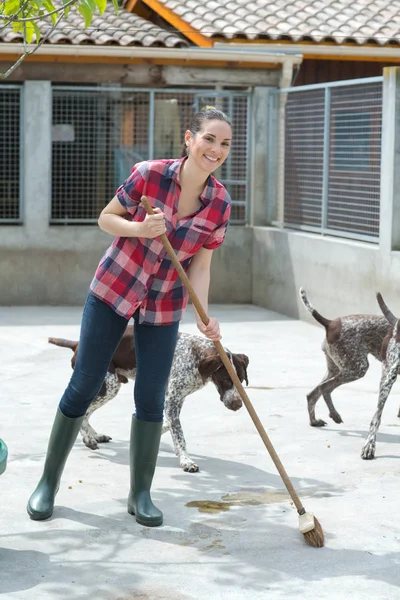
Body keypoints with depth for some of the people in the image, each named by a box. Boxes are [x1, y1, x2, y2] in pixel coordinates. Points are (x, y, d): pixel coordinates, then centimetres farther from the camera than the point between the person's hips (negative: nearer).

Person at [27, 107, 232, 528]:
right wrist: (138, 229, -26)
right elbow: (105, 218, -6)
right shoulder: (149, 175, -18)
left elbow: (200, 266, -5)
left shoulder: (220, 204, -9)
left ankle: (140, 494, 18)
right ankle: (48, 481, 18)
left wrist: (204, 317, -18)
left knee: (151, 398, 2)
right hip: (113, 289, -2)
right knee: (83, 387, 3)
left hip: (164, 306, 2)